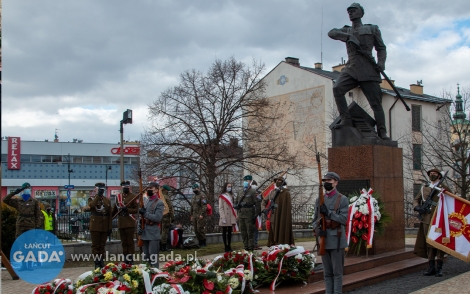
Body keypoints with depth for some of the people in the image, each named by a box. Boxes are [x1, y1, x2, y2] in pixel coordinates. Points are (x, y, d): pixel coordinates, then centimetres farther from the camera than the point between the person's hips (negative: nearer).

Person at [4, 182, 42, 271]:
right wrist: (15, 192, -9)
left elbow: (38, 215, 2)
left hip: (31, 227, -2)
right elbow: (5, 200, -1)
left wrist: (38, 226, -5)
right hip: (20, 226, 2)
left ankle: (30, 265, 4)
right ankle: (23, 265, 10)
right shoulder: (18, 201, 9)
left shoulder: (34, 202, 4)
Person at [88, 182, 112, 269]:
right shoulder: (92, 199, 3)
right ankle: (96, 263, 4)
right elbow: (91, 206, -23)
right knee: (95, 245, 0)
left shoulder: (107, 200, 12)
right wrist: (98, 196, -23)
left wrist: (110, 227, 5)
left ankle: (101, 262, 15)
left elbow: (110, 215, 10)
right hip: (95, 226, -3)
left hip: (104, 227, 3)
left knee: (102, 245, 9)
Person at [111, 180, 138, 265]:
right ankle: (126, 259, 16)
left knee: (130, 242, -2)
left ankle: (130, 260, 2)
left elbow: (136, 210, -6)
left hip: (130, 224, -5)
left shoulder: (133, 197, -3)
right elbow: (115, 209, 21)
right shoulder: (118, 197, 12)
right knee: (124, 243, 10)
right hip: (120, 224, 5)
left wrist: (127, 209, -20)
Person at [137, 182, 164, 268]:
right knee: (145, 257, 14)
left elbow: (157, 218, -19)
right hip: (145, 234, 8)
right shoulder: (147, 202, 15)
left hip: (154, 234, -8)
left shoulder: (159, 203, -8)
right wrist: (139, 227, 7)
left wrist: (145, 213, -18)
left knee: (153, 257, -7)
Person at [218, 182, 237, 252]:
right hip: (225, 218, -5)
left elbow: (233, 207, 15)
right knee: (224, 232, 1)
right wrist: (223, 218, -14)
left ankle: (229, 246, 12)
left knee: (229, 232, 8)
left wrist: (235, 217, 8)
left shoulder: (231, 196, 15)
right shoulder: (221, 197, -3)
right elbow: (220, 208, -7)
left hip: (231, 218, 5)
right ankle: (225, 246, 4)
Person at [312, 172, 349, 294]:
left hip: (336, 240, -4)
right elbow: (315, 219, 11)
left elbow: (343, 220, -11)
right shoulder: (319, 200, 10)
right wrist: (317, 229, -9)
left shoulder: (343, 199, -4)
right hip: (324, 240, 4)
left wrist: (328, 212, -21)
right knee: (327, 272, 9)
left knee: (337, 271, 1)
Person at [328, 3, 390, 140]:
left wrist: (381, 62, -3)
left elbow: (381, 48, 17)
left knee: (376, 101, -7)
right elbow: (332, 33, 3)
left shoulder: (372, 29, 17)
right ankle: (346, 120, -19)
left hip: (368, 70, -2)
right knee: (337, 88, -24)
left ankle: (382, 132, -2)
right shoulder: (346, 31, 22)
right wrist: (349, 37, -12)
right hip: (351, 68, 2)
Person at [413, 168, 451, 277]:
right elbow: (416, 200, 17)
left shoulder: (444, 188, 7)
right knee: (429, 243, 4)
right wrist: (417, 207, -4)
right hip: (427, 220, 3)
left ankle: (439, 268, 3)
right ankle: (431, 267, 10)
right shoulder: (424, 189, 16)